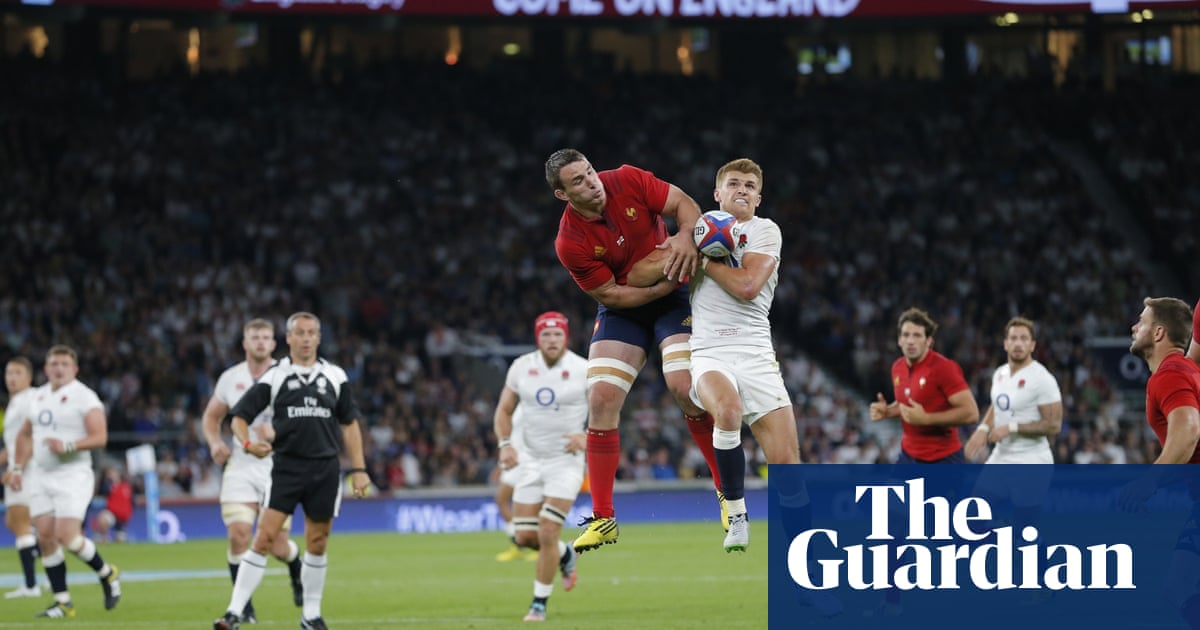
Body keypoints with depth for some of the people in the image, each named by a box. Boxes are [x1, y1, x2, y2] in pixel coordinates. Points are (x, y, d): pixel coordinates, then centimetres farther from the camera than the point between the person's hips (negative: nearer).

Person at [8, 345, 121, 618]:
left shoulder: (84, 397, -7)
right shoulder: (40, 396, 14)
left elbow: (99, 437, -15)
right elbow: (26, 434, 26)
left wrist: (68, 446, -26)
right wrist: (18, 467, 17)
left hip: (72, 475, -7)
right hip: (41, 476, 7)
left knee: (67, 536, -16)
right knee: (45, 537, -1)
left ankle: (107, 573, 11)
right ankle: (63, 601, 6)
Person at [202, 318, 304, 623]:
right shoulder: (230, 378, 5)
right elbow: (212, 416, 19)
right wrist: (215, 443, 0)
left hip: (278, 468, -2)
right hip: (240, 468, 2)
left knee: (277, 545, -1)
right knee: (238, 535, -13)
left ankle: (297, 574, 35)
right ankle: (244, 606, -2)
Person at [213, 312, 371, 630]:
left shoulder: (335, 376, 7)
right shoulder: (274, 377, 0)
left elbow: (349, 424, 13)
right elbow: (239, 416, -1)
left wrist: (359, 469, 8)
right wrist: (248, 443, -21)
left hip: (325, 470, 2)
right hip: (287, 467, -2)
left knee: (317, 545, 9)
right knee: (264, 537, -11)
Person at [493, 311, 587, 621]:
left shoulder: (584, 371, -9)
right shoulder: (521, 367, 0)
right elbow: (504, 411, 10)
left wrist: (587, 436, -21)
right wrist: (505, 444, -7)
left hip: (565, 462, -4)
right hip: (531, 461, 4)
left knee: (547, 532, -13)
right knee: (525, 536, 1)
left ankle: (540, 603, 0)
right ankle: (565, 555, 33)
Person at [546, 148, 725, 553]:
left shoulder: (629, 182, -16)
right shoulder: (569, 242, -18)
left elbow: (684, 204, -9)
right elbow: (609, 294, -14)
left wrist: (687, 237, -30)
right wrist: (663, 286, -23)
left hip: (674, 299, -1)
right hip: (622, 311, 1)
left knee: (684, 385, -19)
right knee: (601, 399, -11)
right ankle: (603, 519, -3)